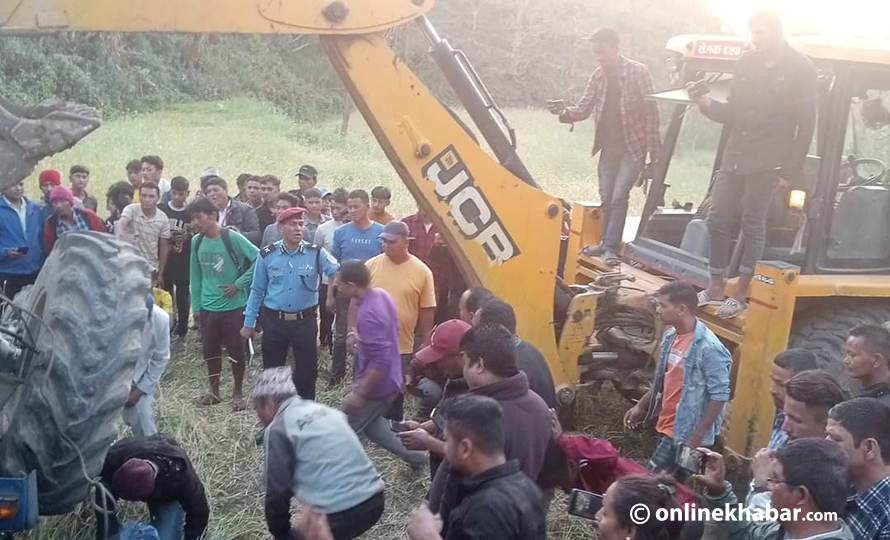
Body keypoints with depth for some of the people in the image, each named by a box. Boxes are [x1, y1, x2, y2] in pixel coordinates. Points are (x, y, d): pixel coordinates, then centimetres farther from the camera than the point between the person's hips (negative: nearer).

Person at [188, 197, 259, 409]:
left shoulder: (232, 238, -14)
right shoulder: (197, 241, 2)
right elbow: (195, 275, 8)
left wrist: (239, 283, -13)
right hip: (208, 308, 4)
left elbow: (259, 259, -14)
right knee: (210, 351, 13)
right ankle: (214, 391, 31)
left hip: (234, 306, -4)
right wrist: (196, 305, 7)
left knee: (236, 351, 6)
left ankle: (238, 391, 23)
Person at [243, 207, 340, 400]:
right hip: (274, 321, 1)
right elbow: (257, 290, 4)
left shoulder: (316, 253, -6)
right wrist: (249, 323, 6)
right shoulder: (267, 255, -3)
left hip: (305, 321, -1)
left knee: (307, 371, 9)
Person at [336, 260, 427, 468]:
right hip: (390, 381, 9)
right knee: (369, 422, 28)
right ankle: (412, 455, 33)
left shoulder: (367, 313, -30)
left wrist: (359, 394, -25)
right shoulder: (382, 294, -2)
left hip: (376, 386, -9)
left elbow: (381, 361, -31)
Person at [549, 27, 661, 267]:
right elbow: (584, 108, 2)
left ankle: (611, 247, -3)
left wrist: (654, 148, -13)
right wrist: (565, 112, -20)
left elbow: (651, 110, -11)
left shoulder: (638, 71, -12)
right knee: (606, 197, 10)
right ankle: (606, 243, 23)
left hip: (633, 147, -5)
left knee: (619, 197, -10)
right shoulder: (598, 75, 2)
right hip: (608, 147, 5)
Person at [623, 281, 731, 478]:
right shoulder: (670, 336, 3)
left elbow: (720, 395, -20)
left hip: (686, 434, -8)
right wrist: (641, 406, 16)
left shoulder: (708, 347, -22)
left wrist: (698, 436, -19)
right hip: (667, 427, 8)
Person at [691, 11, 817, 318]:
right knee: (717, 219, 4)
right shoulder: (746, 64, 11)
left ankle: (741, 295, 8)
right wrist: (706, 103, -5)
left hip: (766, 162, -5)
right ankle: (716, 289, 16)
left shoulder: (801, 70, -3)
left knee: (752, 225, 0)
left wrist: (791, 171, -9)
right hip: (734, 157, 5)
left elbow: (806, 125, -4)